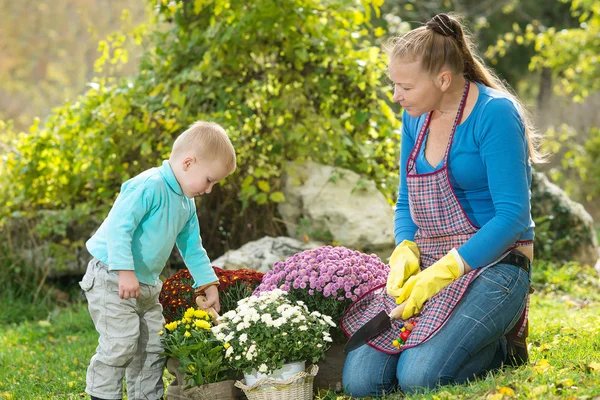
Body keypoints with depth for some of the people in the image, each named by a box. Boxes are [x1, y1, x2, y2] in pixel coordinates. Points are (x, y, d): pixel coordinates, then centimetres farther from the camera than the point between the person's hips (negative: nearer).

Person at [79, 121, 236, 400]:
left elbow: (192, 248, 20)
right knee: (120, 344, -13)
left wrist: (209, 284, 16)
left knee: (153, 345, 10)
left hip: (146, 285, 9)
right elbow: (118, 225, -27)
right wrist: (125, 272, -31)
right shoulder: (150, 186, -21)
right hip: (111, 281, -9)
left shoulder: (186, 204, 11)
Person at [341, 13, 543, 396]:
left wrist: (444, 272, -23)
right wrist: (405, 252, -4)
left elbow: (512, 216, -18)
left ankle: (502, 346, 3)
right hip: (428, 265, 7)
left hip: (491, 263, -7)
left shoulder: (495, 114, -14)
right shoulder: (416, 118, 9)